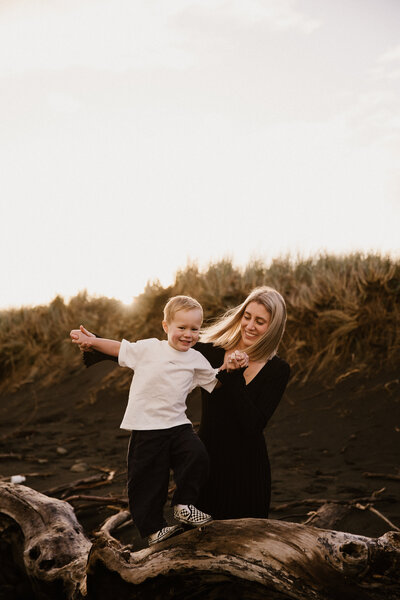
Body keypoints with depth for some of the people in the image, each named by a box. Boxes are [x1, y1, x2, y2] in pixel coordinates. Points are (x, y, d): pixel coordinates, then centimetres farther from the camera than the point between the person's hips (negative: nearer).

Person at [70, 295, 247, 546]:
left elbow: (214, 380, 22)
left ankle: (184, 505, 2)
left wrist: (230, 366, 6)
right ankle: (153, 527, 16)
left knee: (197, 455, -19)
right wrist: (92, 341, 4)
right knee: (149, 479, -1)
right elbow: (120, 349, 10)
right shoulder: (149, 348, 1)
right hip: (146, 428, -3)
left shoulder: (196, 360, 11)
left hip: (177, 424, 3)